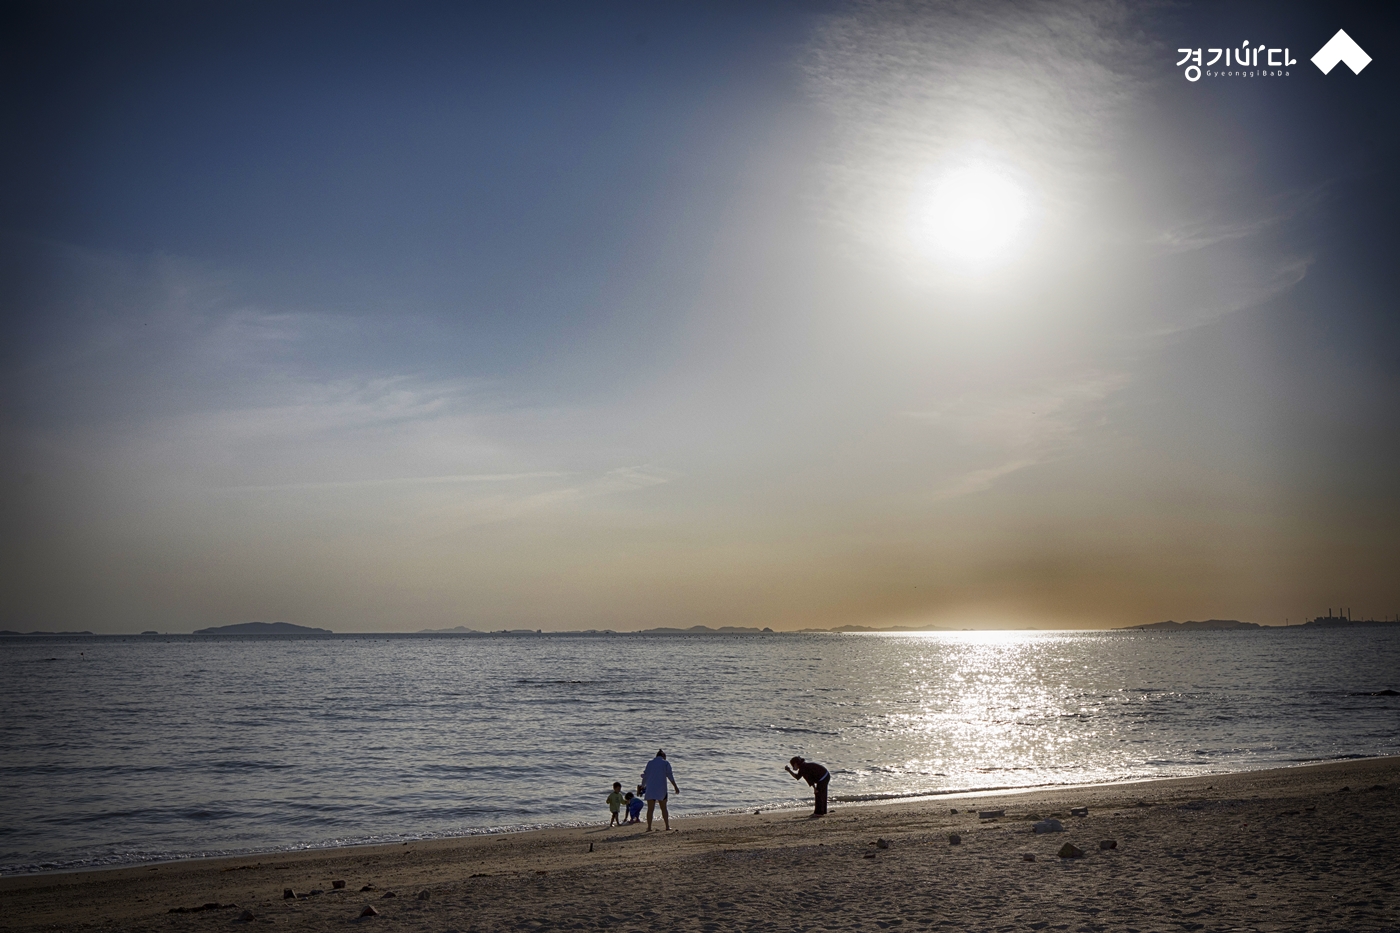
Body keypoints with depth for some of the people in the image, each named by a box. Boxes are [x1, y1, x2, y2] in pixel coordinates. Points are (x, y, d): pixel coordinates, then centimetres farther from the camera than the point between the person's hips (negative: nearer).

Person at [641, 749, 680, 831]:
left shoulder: (650, 763, 10)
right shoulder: (666, 763, 5)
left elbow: (645, 776, 10)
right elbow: (670, 775, -3)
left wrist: (642, 786, 23)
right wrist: (675, 787, -4)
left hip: (650, 788, 0)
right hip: (661, 788, 0)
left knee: (650, 809, -3)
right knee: (664, 808, 13)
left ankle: (649, 827, -12)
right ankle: (667, 826, 14)